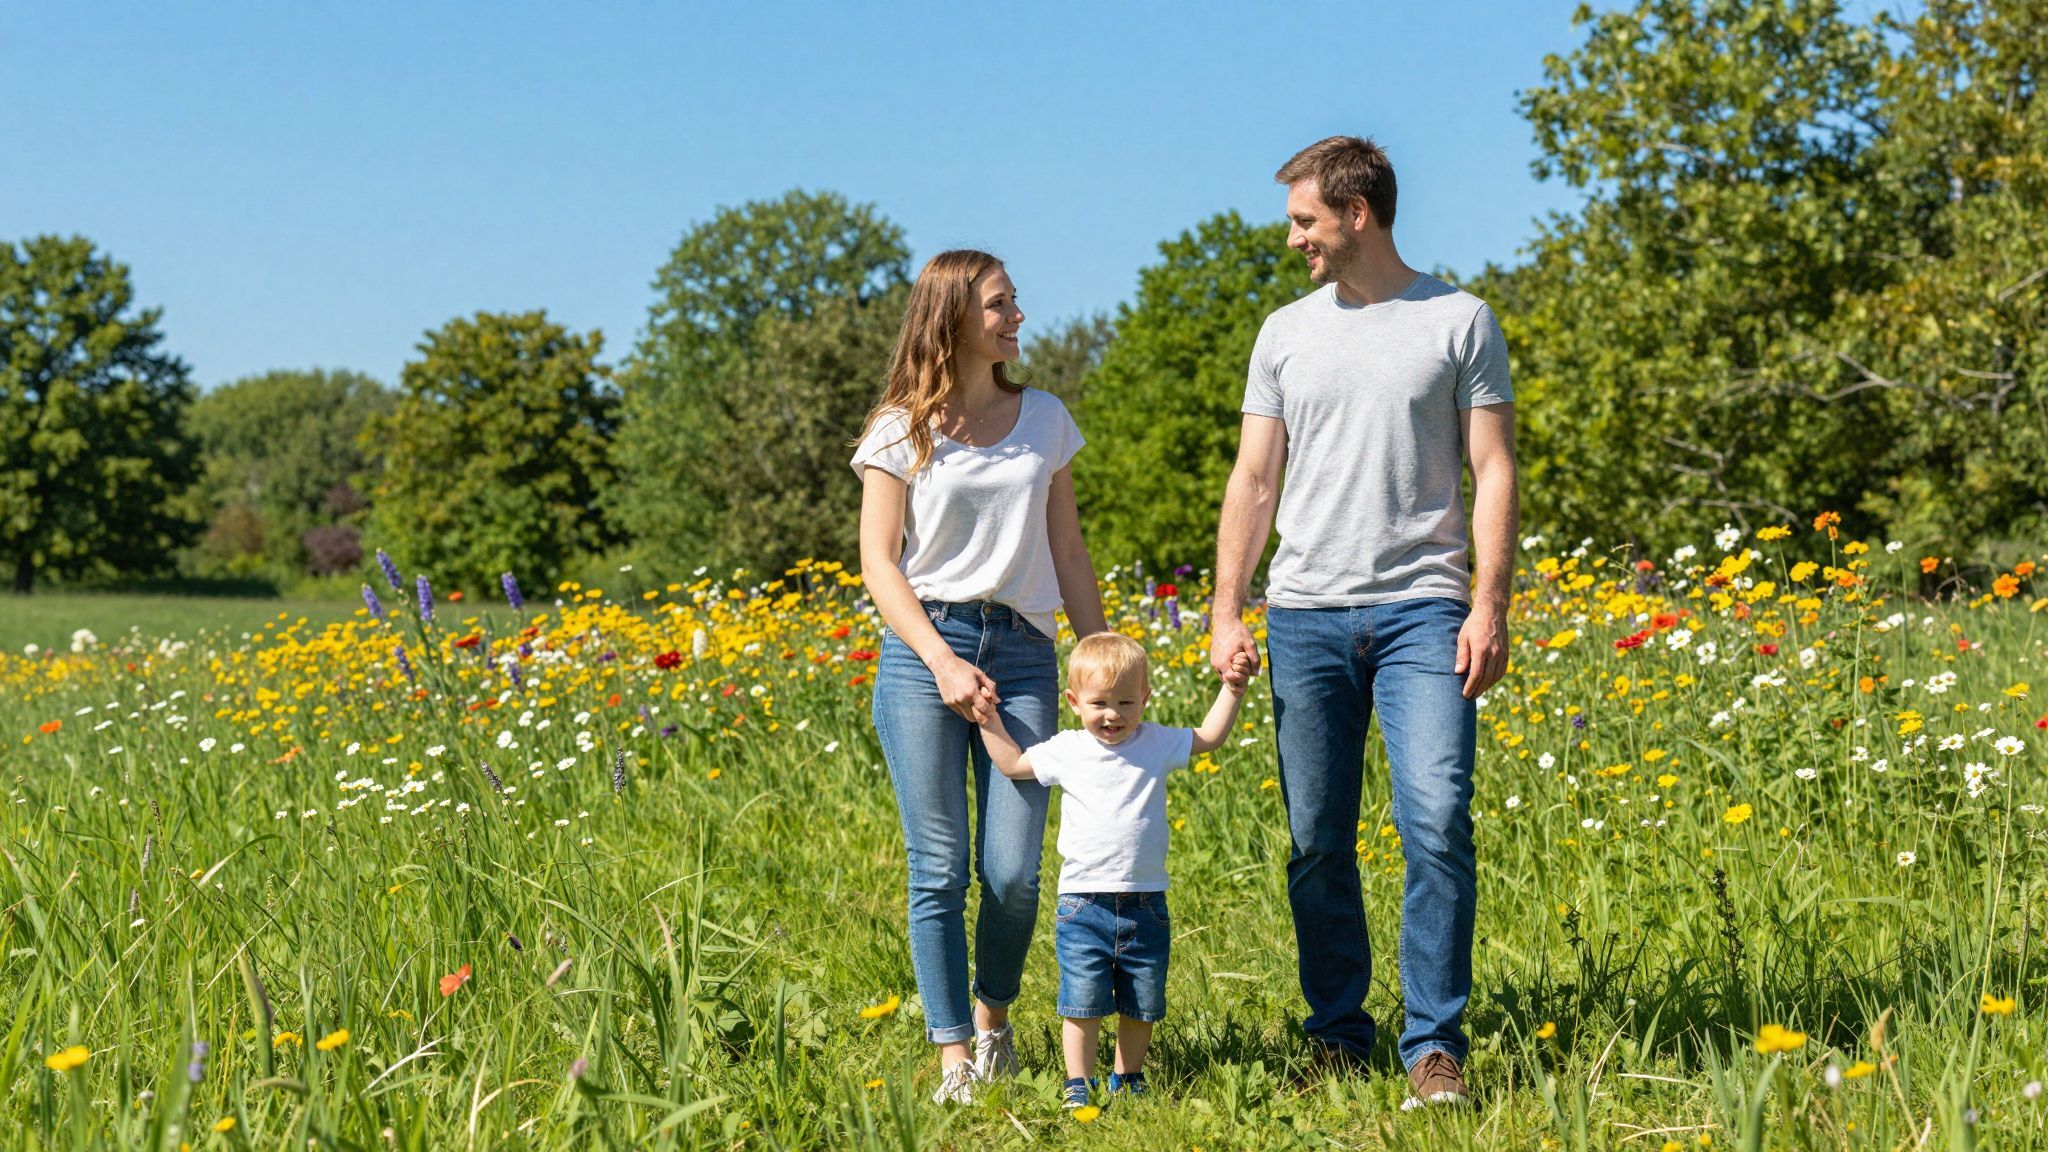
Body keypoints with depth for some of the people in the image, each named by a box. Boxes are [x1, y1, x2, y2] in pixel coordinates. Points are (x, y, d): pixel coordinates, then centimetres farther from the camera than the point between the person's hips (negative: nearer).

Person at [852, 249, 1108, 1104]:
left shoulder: (1045, 419, 13)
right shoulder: (901, 430, 2)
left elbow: (1069, 554, 16)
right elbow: (879, 562, -2)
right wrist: (941, 661, -14)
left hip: (1022, 648, 2)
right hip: (923, 648, -2)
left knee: (1013, 871, -5)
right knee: (939, 870, -2)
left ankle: (994, 1016, 21)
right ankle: (953, 1058, 7)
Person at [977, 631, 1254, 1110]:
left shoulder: (1157, 745, 3)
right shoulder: (1066, 751, 2)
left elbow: (1208, 738, 12)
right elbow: (1013, 764, 15)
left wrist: (1231, 691, 2)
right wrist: (989, 721, 9)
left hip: (1145, 905, 2)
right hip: (1083, 903, -1)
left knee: (1142, 1005, 10)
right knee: (1083, 1003, -5)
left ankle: (1127, 1077, 27)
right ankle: (1078, 1084, 6)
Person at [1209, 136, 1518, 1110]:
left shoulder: (1459, 321, 4)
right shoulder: (1286, 333, 13)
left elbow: (1492, 474, 2)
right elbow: (1253, 483, 13)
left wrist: (1490, 608, -8)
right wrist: (1226, 614, 5)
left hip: (1422, 608, -3)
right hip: (1306, 612, 3)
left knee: (1438, 822, -14)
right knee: (1317, 843, 4)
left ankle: (1435, 1047, -5)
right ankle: (1338, 1039, 16)